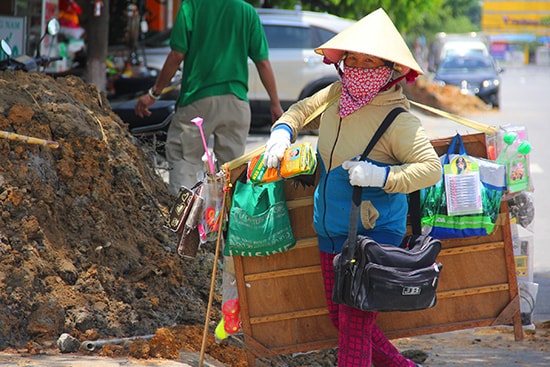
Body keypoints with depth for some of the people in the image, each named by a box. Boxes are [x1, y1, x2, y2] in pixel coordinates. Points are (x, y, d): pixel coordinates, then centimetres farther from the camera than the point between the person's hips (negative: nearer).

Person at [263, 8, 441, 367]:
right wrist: (282, 132, 0)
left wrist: (379, 176, -31)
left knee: (354, 324, -11)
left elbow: (431, 168, -23)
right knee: (341, 318, 17)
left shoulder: (398, 121, -18)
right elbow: (302, 110, 21)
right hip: (331, 231, 8)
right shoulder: (337, 95, 3)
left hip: (375, 233, -8)